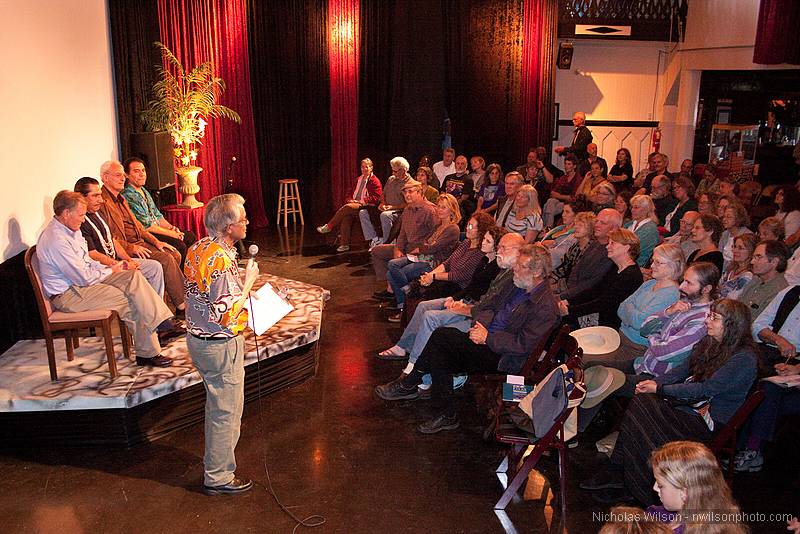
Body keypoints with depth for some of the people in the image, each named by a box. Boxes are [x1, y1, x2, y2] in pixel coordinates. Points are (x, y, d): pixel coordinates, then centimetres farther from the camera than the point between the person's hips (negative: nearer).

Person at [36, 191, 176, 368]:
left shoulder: (70, 229, 9)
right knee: (130, 300, -19)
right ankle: (147, 353, -9)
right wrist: (111, 271, -7)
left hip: (83, 280, 10)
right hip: (68, 295, -10)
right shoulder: (56, 240, -24)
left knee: (133, 276, -8)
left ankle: (163, 323, -14)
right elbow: (84, 278, -23)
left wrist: (109, 267, 0)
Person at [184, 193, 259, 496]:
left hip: (196, 338, 9)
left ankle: (214, 459, 42)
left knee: (216, 405, 25)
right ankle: (218, 478, 20)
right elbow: (228, 315, -25)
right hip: (221, 345, -9)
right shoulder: (221, 261, -27)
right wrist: (248, 282, -16)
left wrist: (242, 291, 11)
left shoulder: (196, 249, 1)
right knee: (226, 411, 6)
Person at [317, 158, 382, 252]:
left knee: (347, 207, -31)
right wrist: (350, 200, 4)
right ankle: (344, 244, -28)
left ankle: (328, 227, -19)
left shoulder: (375, 181, 0)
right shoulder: (359, 179, 24)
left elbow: (375, 198, -8)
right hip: (355, 203, 6)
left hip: (366, 205, -6)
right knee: (346, 217, -26)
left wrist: (361, 201, -16)